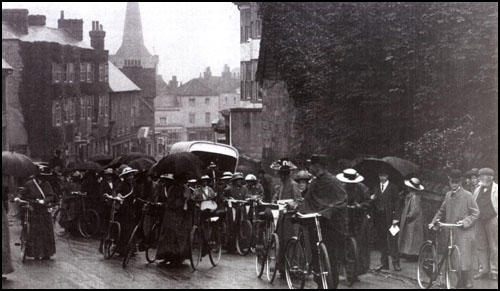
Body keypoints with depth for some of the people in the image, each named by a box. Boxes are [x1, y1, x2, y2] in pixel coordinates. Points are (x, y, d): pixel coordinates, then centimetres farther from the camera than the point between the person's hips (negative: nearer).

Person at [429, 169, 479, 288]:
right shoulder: (448, 195, 12)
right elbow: (442, 211, 23)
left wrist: (465, 222, -17)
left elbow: (475, 213, -4)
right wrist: (433, 222, 14)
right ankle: (459, 282, 15)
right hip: (451, 232, 5)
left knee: (464, 259, -7)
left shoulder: (467, 196, -5)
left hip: (464, 233, -5)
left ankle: (468, 283, 3)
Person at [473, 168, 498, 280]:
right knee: (481, 246, 6)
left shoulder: (496, 189, -2)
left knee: (494, 247, -1)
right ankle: (485, 269, 14)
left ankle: (494, 271, 5)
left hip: (492, 219, -5)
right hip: (479, 221, 5)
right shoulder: (477, 190, 14)